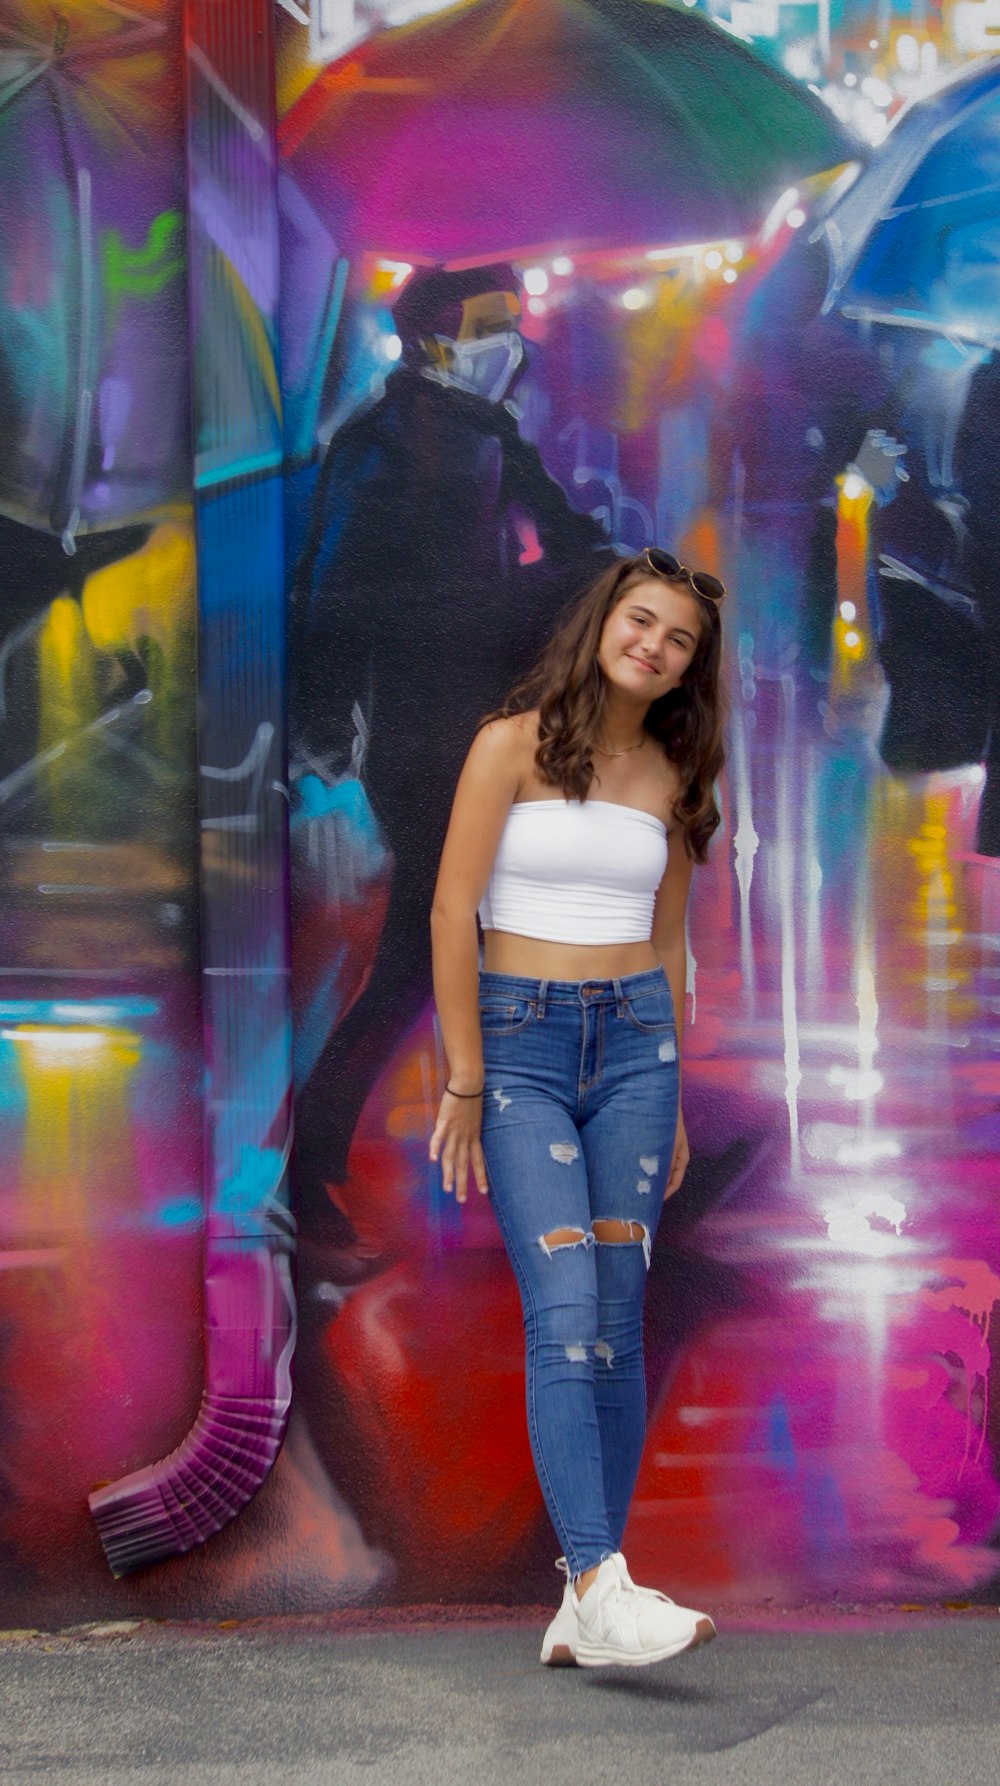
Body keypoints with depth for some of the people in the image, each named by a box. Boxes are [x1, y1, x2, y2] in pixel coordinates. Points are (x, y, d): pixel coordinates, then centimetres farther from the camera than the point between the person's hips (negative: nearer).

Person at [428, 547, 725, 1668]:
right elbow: (453, 912, -5)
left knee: (617, 1323, -1)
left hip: (636, 1042, 4)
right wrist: (464, 1081, -8)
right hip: (520, 1041, -4)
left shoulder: (673, 777, 11)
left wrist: (675, 1097, 15)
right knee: (564, 1312, -15)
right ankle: (602, 1583, -21)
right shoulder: (515, 742, -2)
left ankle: (584, 1607, 5)